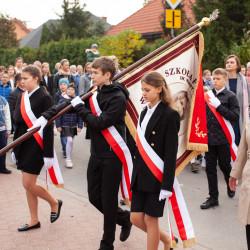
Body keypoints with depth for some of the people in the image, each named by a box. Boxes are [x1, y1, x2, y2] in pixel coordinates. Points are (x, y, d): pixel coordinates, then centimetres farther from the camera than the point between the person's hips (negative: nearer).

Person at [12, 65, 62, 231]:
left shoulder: (44, 98, -12)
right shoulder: (22, 97, 10)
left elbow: (48, 127, -14)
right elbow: (19, 123, 14)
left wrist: (48, 154, -17)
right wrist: (15, 148, 15)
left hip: (36, 145, -8)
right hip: (23, 145, 8)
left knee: (28, 184, -6)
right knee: (28, 185, 10)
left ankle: (55, 203, 18)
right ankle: (34, 221, 22)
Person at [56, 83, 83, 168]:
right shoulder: (62, 100, -7)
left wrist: (80, 125, 0)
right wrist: (58, 125, -8)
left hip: (74, 125, 4)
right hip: (65, 125, -3)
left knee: (71, 141, 11)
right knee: (69, 140, -12)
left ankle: (69, 157, 27)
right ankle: (68, 159, -1)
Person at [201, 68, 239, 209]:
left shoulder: (231, 96, -4)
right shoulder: (208, 95, 8)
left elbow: (235, 117, -13)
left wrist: (219, 106, -18)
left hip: (223, 139, -4)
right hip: (209, 138, 4)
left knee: (225, 166, 9)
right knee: (210, 168, 7)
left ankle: (231, 186, 39)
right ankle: (213, 198, 17)